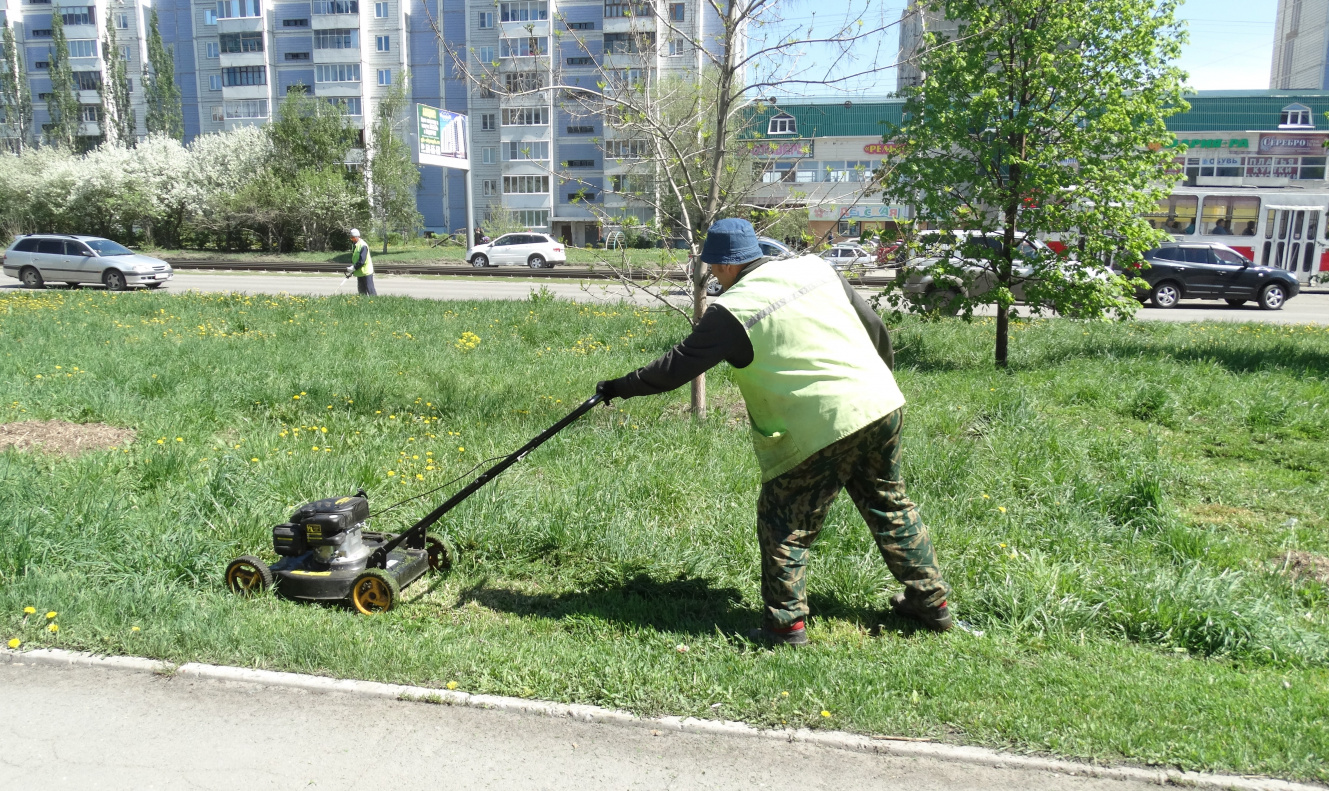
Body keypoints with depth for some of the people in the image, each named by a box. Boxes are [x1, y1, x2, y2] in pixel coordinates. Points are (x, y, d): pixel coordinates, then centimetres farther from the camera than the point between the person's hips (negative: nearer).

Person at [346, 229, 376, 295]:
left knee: (370, 290, -7)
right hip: (359, 272, 9)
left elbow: (362, 261, -23)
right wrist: (350, 269, 6)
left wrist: (352, 268, -19)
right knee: (361, 291, 10)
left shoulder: (363, 246, -18)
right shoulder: (353, 245, 9)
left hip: (366, 272, -9)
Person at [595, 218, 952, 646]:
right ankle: (932, 601, 33)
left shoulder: (731, 310, -8)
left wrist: (620, 387, 11)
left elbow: (676, 368, -3)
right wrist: (879, 379, 31)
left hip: (824, 427, -7)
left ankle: (786, 623, 11)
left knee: (784, 522, 8)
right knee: (891, 507, 22)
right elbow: (876, 329, 14)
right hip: (884, 405, 7)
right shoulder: (815, 267, 9)